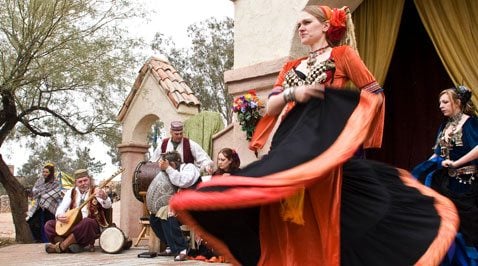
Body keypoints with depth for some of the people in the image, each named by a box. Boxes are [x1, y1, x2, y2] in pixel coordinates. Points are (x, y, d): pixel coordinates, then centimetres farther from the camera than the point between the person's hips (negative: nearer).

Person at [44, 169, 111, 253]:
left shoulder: (96, 191, -3)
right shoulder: (71, 192, 11)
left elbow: (107, 206, -21)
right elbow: (61, 208, 5)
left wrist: (104, 197, -46)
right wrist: (59, 216, -21)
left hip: (92, 225, -5)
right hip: (71, 224, 5)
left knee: (87, 222, -38)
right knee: (49, 225, -9)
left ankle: (60, 247, -28)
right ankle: (69, 244, -28)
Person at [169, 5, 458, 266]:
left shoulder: (343, 54, 8)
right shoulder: (292, 67, 22)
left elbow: (375, 96, 4)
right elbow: (271, 107, 12)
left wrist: (350, 130, -3)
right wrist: (293, 93, -7)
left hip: (325, 144, -5)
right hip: (292, 145, 5)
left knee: (325, 220, -9)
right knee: (295, 226, 0)